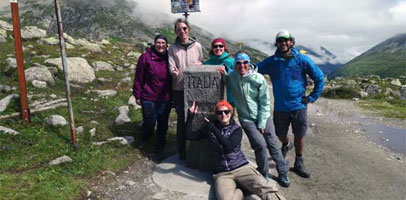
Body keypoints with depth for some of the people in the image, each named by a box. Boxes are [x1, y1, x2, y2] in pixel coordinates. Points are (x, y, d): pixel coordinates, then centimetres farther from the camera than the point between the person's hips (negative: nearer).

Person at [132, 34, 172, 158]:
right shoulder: (145, 57, -7)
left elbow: (173, 78, 9)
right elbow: (139, 78, -5)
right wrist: (137, 96, -4)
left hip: (165, 98, 3)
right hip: (149, 98, -2)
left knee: (163, 124, 10)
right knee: (149, 122, 8)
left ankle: (160, 148, 27)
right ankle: (144, 140, 40)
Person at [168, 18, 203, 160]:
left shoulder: (197, 46, 5)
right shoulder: (173, 48, 1)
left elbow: (202, 64, 13)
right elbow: (172, 67, -7)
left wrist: (198, 64, -10)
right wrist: (174, 72, -29)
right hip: (179, 89, -2)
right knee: (182, 118, 1)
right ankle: (182, 149, 16)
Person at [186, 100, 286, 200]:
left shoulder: (236, 129, 6)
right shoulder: (211, 128, 11)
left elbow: (229, 147, -12)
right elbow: (190, 136, 9)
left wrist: (215, 130, -17)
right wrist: (190, 116, 2)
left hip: (241, 167, -1)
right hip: (222, 173, 1)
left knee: (265, 189, -30)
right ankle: (240, 191, -7)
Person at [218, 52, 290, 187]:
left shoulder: (258, 78, -11)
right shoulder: (231, 77, -7)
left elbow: (265, 102, -7)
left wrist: (261, 124, -8)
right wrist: (223, 75, -5)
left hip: (263, 116, 0)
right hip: (246, 119, 0)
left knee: (273, 145, 4)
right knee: (260, 144, -14)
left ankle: (283, 173, 24)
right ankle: (264, 173, 11)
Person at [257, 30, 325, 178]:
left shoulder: (302, 60, -7)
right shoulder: (271, 62, -3)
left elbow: (319, 77, 0)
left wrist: (312, 97, -2)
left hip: (299, 106, -1)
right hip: (280, 107, 1)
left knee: (299, 135, 8)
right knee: (280, 134, 15)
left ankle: (299, 164, 28)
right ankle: (286, 145, 51)